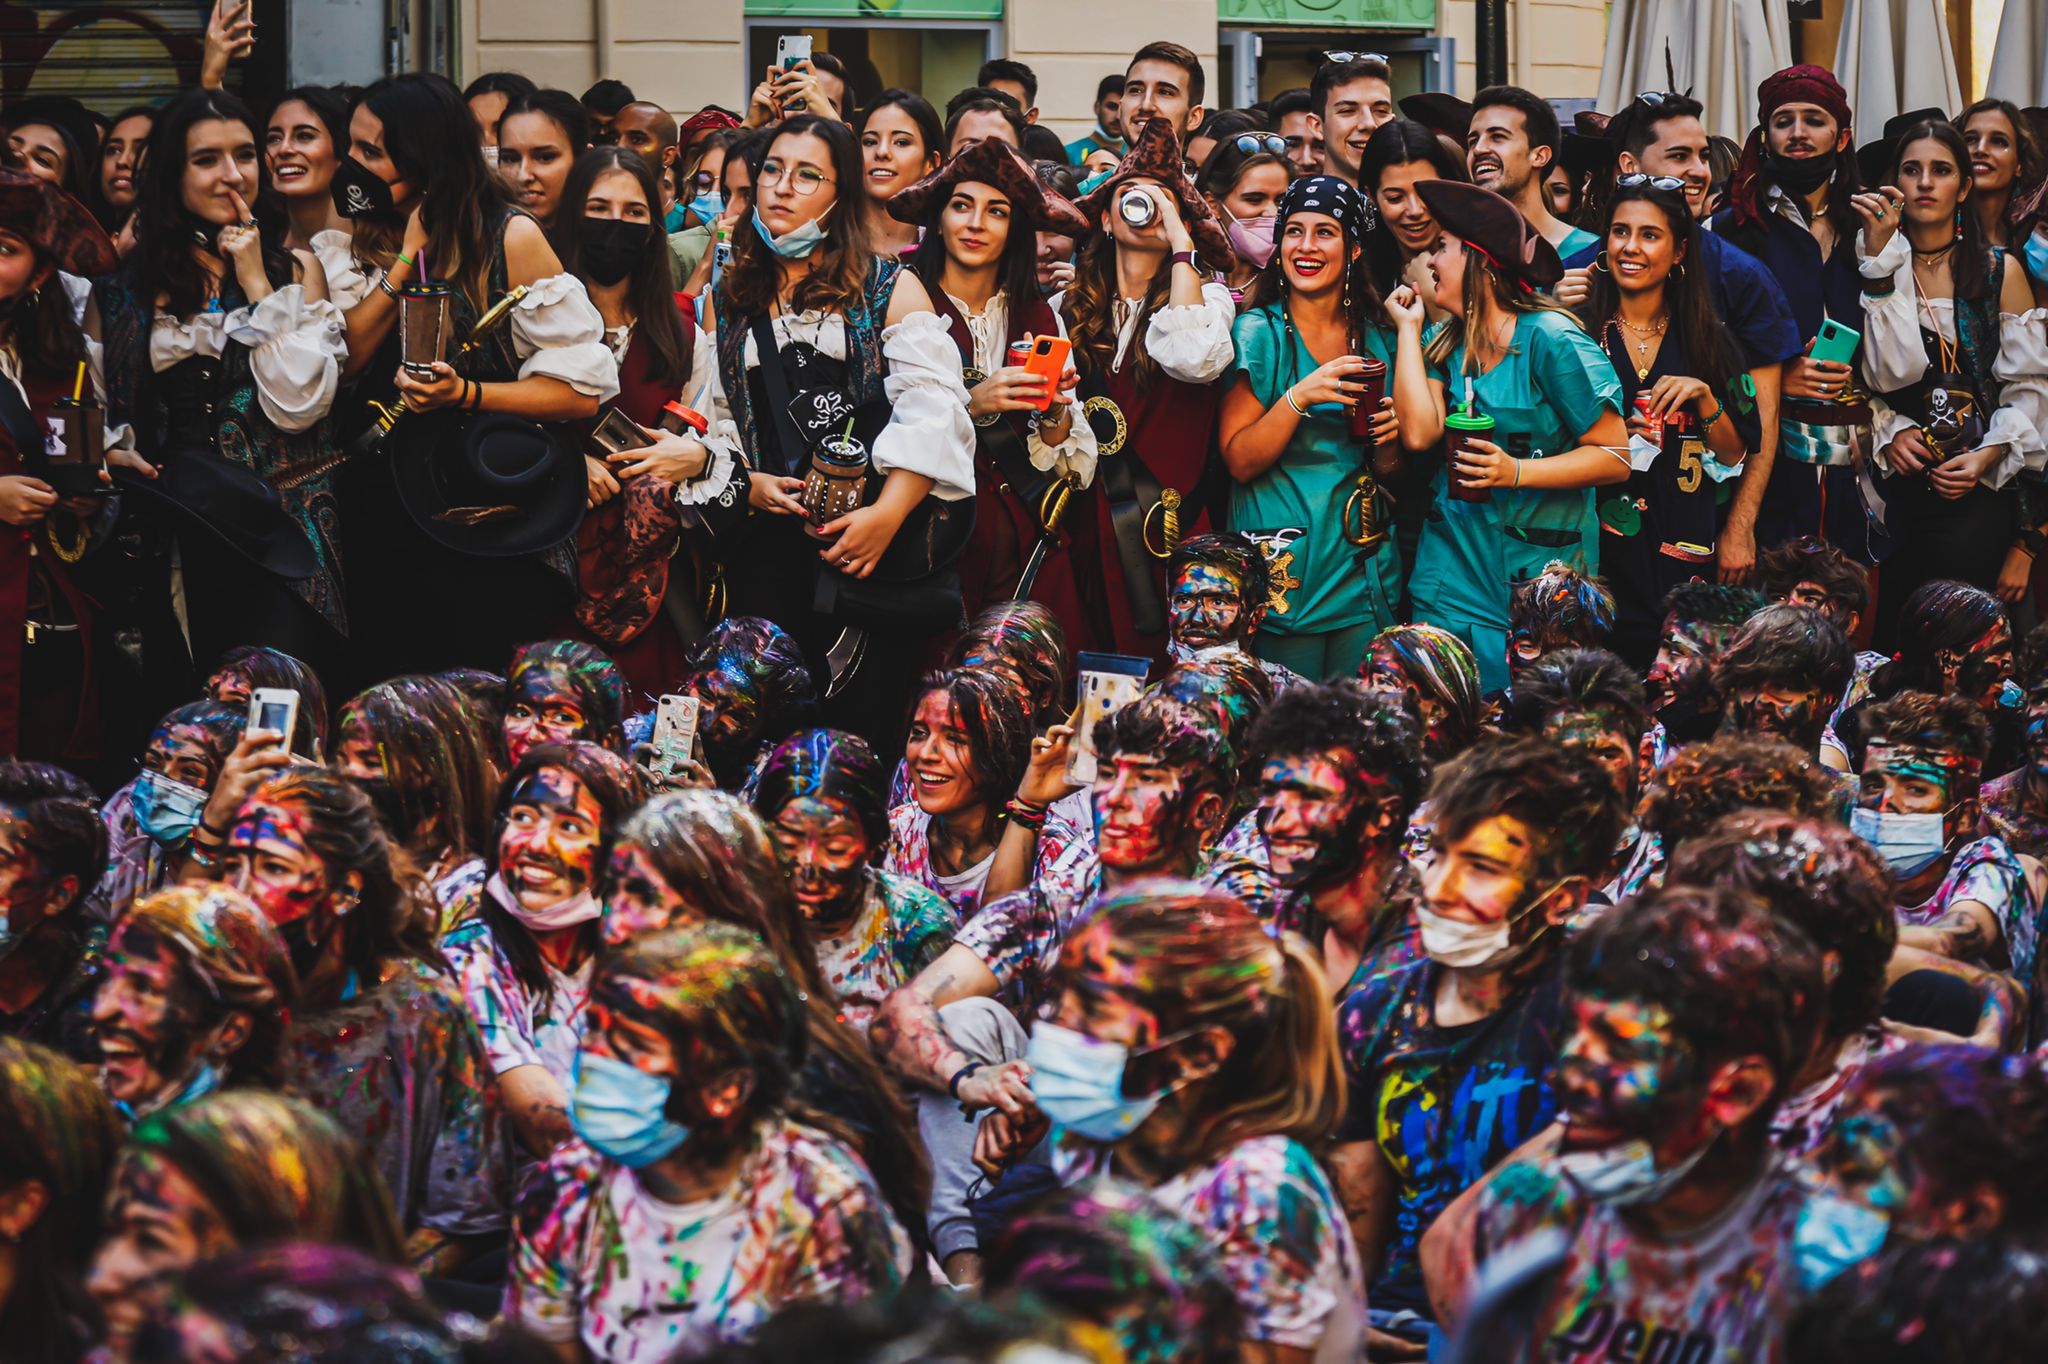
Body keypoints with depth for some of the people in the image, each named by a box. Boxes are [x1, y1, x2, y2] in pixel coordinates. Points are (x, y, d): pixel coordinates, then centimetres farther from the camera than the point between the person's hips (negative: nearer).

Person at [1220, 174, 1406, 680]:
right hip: (1282, 566, -4)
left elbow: (1389, 475, 15)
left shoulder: (1378, 341, 9)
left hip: (1363, 568, 4)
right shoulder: (1258, 332, -3)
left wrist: (1389, 439, -6)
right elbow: (1239, 462, -9)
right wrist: (1301, 396, -20)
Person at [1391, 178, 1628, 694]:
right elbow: (1419, 432, -7)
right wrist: (1408, 327, 1)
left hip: (1539, 576, -5)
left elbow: (1615, 457, -10)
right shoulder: (1448, 346, 11)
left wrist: (1516, 472, -21)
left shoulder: (1550, 340, -8)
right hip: (1453, 572, 5)